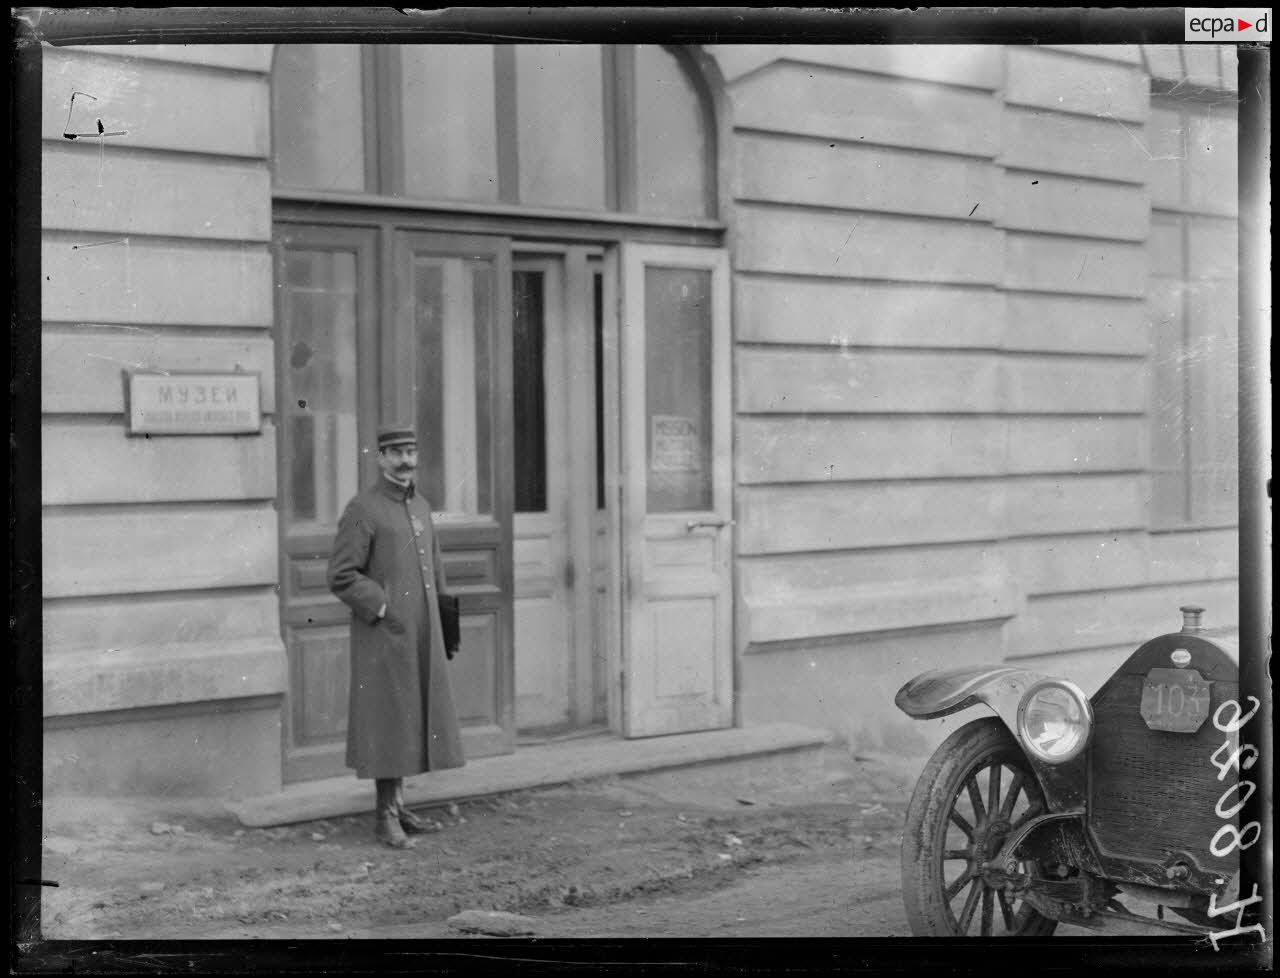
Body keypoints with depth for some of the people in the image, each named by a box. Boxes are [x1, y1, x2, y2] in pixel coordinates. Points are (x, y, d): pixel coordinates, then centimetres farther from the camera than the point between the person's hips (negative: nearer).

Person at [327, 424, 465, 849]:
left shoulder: (421, 506, 14)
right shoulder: (362, 510, -9)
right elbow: (341, 577, -13)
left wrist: (443, 630, 17)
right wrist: (385, 610, -19)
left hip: (421, 638, 7)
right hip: (383, 638, -7)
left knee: (415, 719, 12)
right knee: (387, 722, -3)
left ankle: (398, 803, 23)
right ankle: (386, 816, 6)